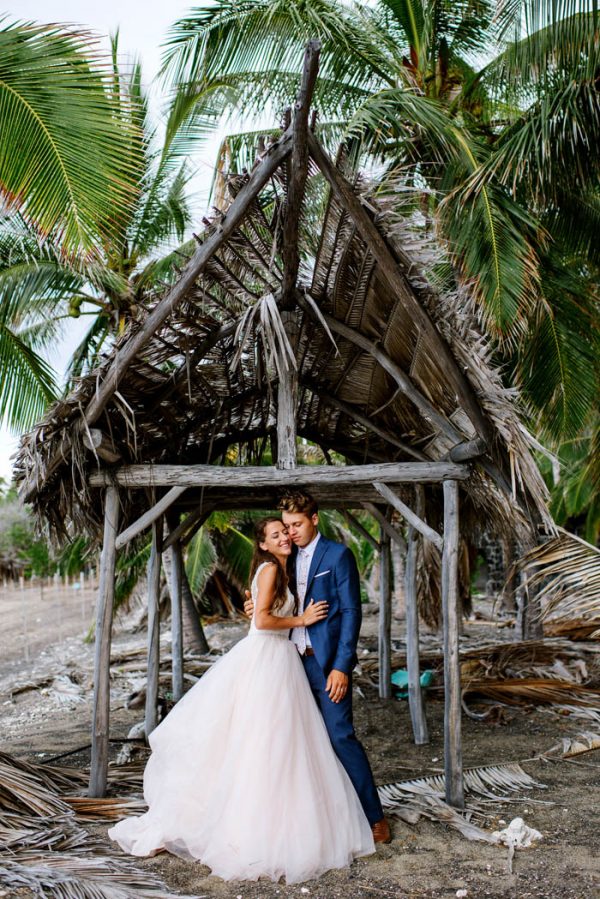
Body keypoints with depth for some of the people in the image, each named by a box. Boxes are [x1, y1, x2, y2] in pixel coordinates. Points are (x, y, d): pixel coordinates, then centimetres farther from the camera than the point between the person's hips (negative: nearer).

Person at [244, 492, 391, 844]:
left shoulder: (338, 555, -6)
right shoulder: (290, 559, 14)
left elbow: (351, 612, -10)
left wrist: (341, 666, -17)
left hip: (328, 662, -6)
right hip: (297, 660, 6)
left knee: (340, 735, -8)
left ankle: (375, 816, 3)